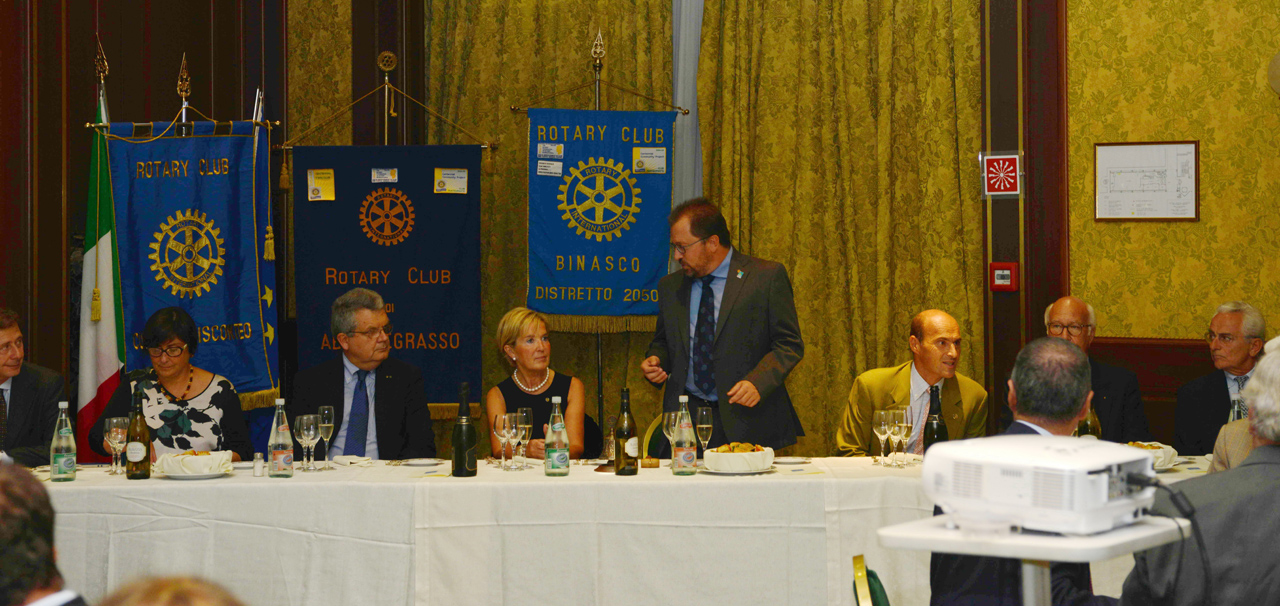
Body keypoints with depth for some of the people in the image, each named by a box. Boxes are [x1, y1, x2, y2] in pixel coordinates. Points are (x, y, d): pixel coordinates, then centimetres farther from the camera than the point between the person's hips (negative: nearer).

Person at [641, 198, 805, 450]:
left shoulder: (767, 276, 0)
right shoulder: (670, 286, 15)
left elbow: (789, 344, -1)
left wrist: (757, 382, -16)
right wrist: (655, 360, 4)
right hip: (686, 418, 3)